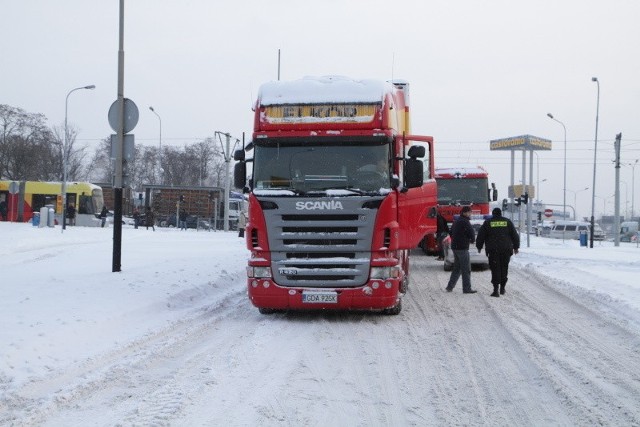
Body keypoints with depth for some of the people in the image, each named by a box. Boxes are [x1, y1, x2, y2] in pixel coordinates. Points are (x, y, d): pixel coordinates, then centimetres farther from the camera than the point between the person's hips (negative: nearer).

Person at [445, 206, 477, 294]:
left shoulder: (456, 221, 16)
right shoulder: (465, 222, -13)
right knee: (466, 269, -4)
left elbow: (451, 233, 25)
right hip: (462, 248, -9)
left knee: (457, 268, 16)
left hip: (455, 247, 9)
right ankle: (466, 288, -4)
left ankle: (450, 286, 14)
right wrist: (472, 240, 7)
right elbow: (472, 233, -13)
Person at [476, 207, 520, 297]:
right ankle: (502, 288, 18)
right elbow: (515, 235, 10)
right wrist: (516, 247, 20)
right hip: (506, 249, 2)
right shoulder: (508, 222, 7)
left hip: (493, 250, -2)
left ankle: (496, 290, -11)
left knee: (495, 270, -3)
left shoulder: (487, 222, 2)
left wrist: (479, 246, 18)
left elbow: (481, 236, 5)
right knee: (504, 268, 14)